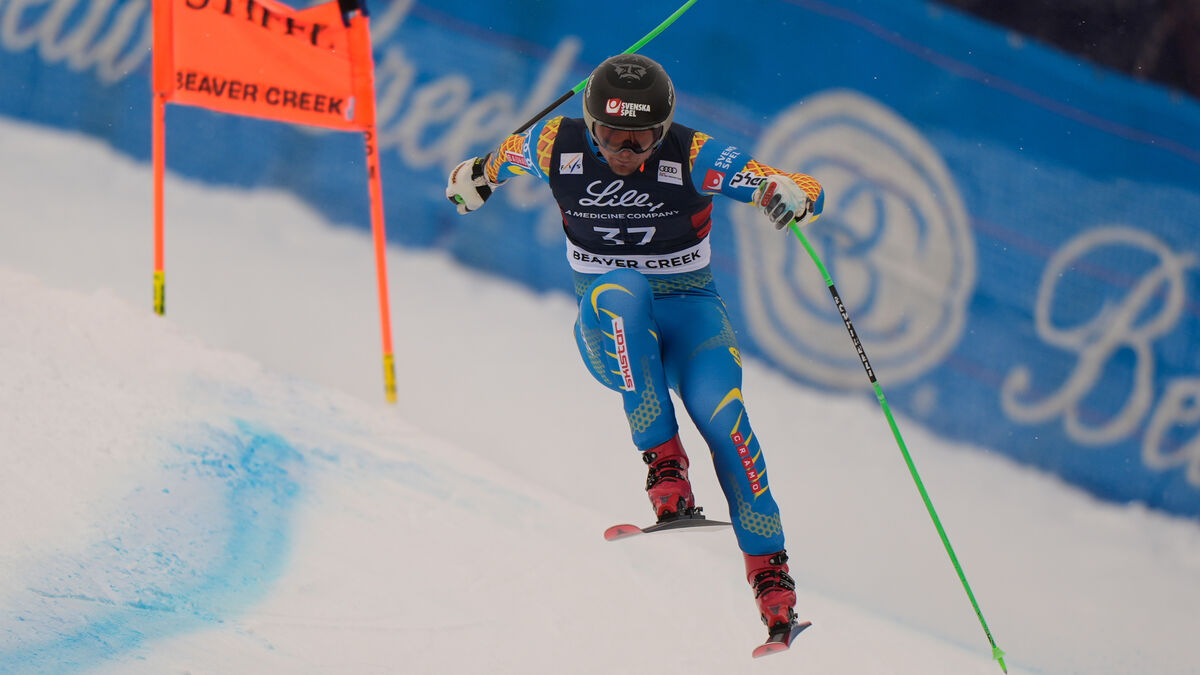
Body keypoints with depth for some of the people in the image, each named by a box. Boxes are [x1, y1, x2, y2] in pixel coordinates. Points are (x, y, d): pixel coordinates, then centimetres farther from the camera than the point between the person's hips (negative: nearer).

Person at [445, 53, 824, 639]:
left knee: (720, 413, -30)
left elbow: (811, 194, -21)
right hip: (608, 329, 1)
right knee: (622, 289, -36)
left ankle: (769, 571, -20)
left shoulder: (694, 157, -17)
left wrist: (790, 196, -40)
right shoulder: (558, 146, -10)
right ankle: (664, 462, -37)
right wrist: (480, 175, 6)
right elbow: (509, 153, 18)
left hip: (688, 311, -1)